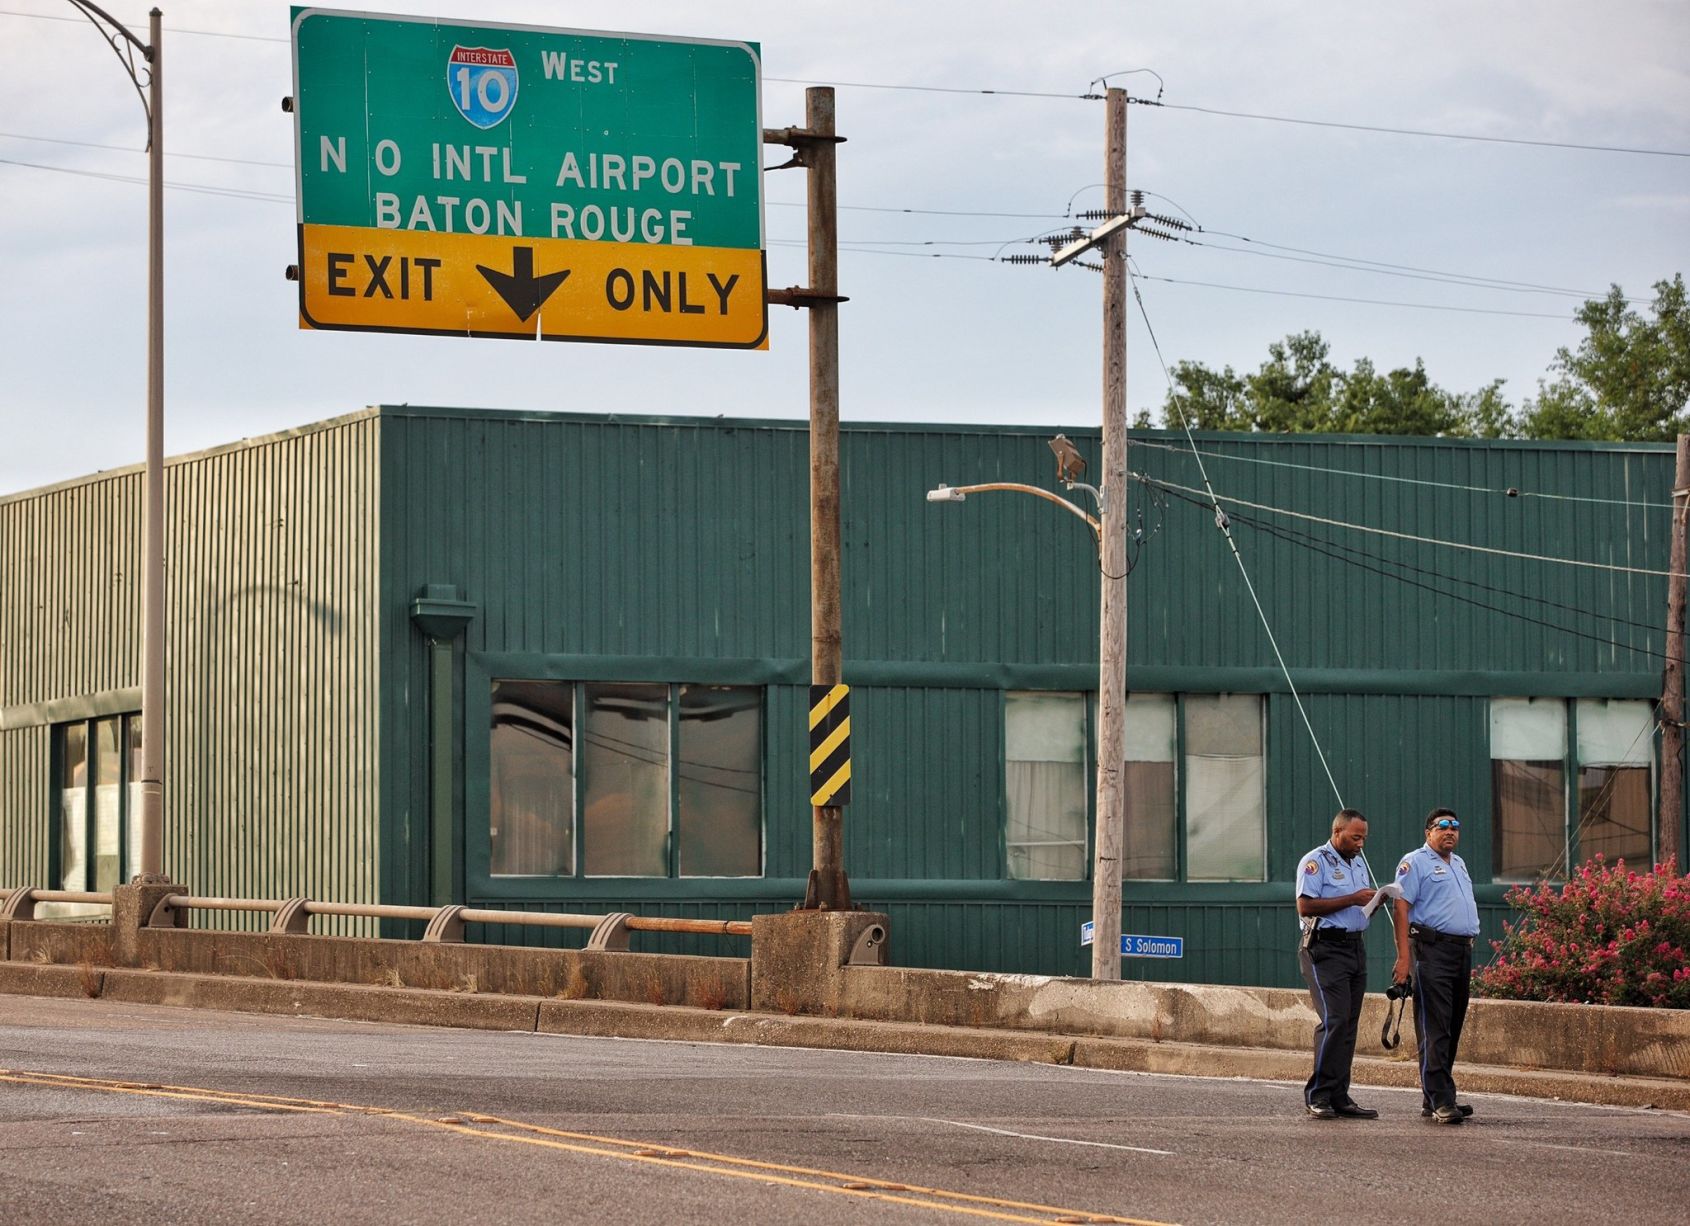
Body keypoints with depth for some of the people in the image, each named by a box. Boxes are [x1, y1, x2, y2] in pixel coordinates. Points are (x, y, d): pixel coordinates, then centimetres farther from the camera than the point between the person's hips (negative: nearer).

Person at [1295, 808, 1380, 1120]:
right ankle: (1316, 1096, -12)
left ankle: (1339, 1097, 8)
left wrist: (1374, 902, 5)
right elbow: (1305, 906, -17)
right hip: (1326, 949, -8)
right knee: (1334, 1020, -15)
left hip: (1356, 948, 8)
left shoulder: (1359, 863, 20)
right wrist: (1352, 899, -16)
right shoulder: (1315, 862, -6)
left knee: (1348, 1024, 6)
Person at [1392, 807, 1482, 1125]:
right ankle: (1441, 1102, -16)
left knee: (1452, 1029, 9)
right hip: (1432, 949, -9)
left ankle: (1433, 1099, 14)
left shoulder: (1458, 864, 22)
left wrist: (1469, 948, 19)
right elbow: (1402, 908, -10)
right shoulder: (1415, 863, -3)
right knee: (1435, 1029, -12)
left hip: (1462, 951, 9)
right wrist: (1404, 957, -18)